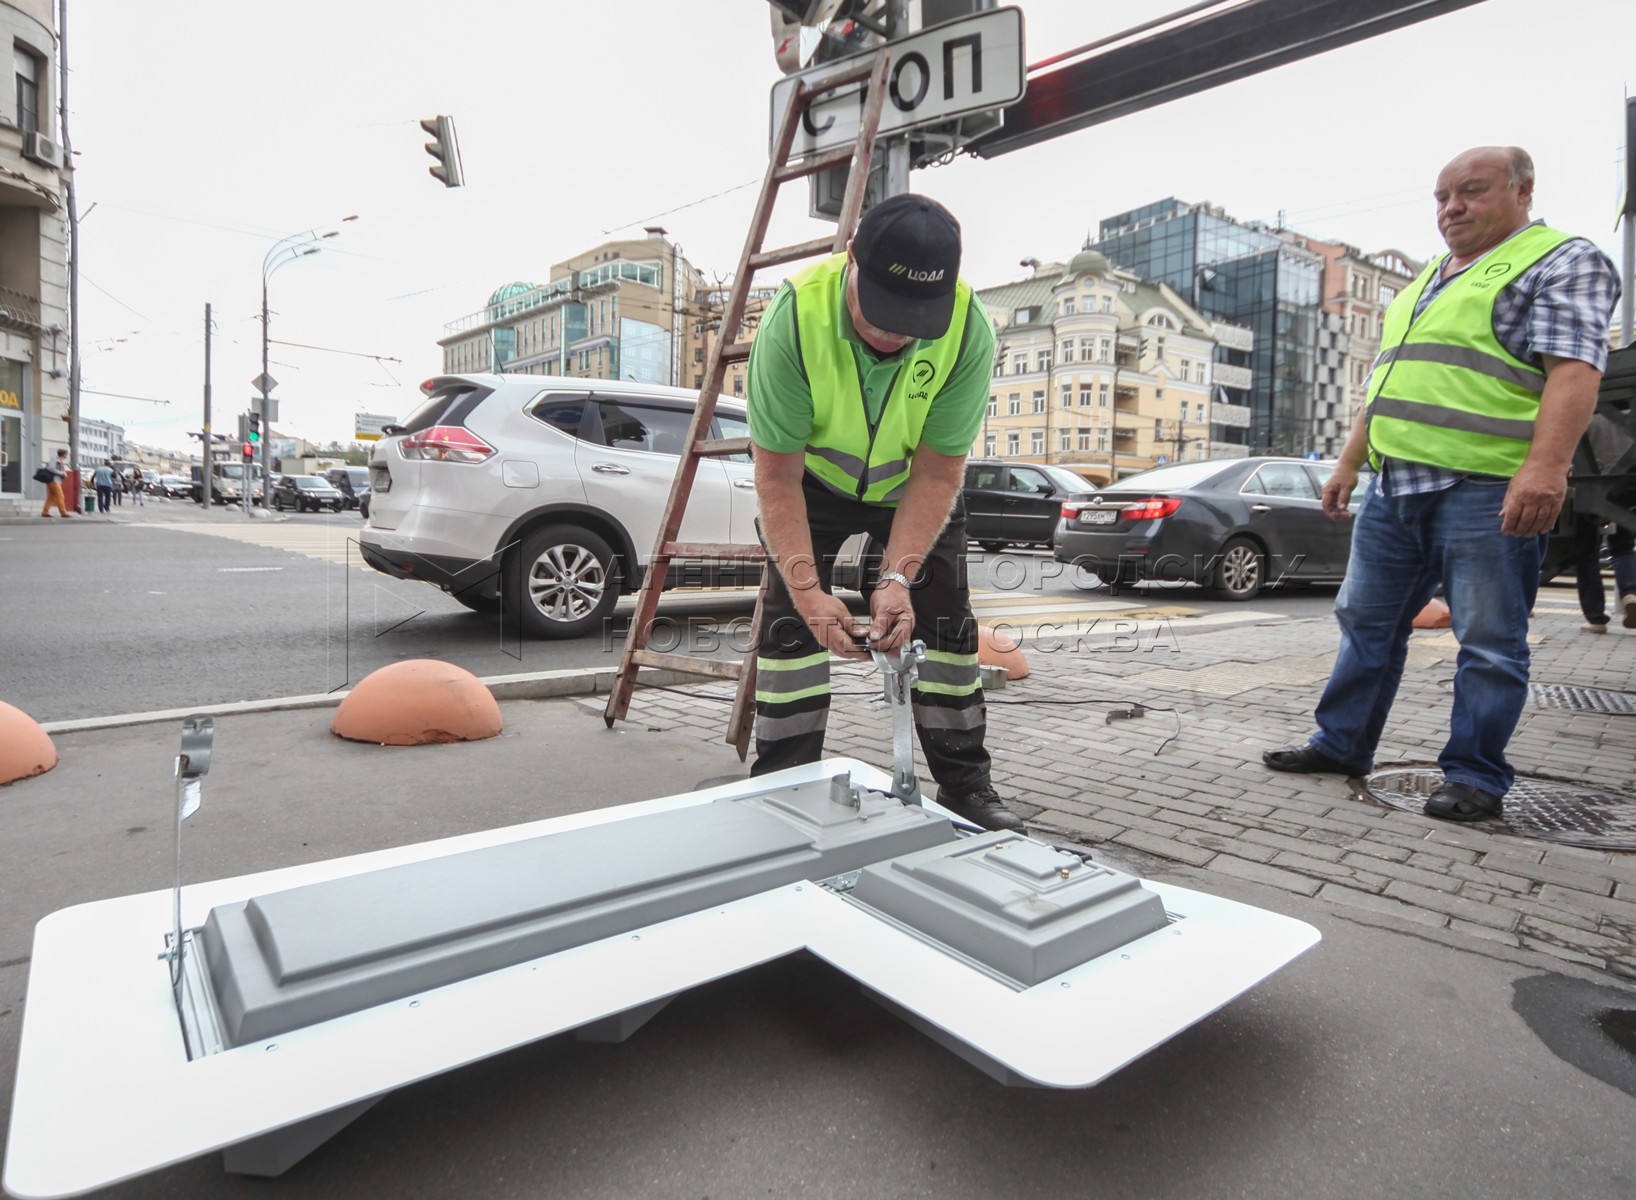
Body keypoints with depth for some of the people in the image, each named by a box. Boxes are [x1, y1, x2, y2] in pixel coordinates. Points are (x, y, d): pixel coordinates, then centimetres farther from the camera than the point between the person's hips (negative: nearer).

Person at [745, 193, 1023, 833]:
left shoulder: (970, 330, -30)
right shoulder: (794, 315, -34)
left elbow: (937, 473, -24)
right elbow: (778, 473, -29)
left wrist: (896, 577, -36)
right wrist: (807, 588, -38)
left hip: (914, 482, 1)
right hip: (815, 478, -1)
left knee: (946, 625, 0)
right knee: (790, 623, -8)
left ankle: (966, 786, 17)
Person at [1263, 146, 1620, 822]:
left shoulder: (1562, 262, 1)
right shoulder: (1426, 281, 24)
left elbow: (1573, 369, -13)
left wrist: (1546, 465, -27)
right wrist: (1347, 465, 21)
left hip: (1486, 490, -8)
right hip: (1394, 487, 8)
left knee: (1489, 640, 0)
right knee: (1365, 621, 10)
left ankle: (1476, 776, 9)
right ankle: (1341, 743, 20)